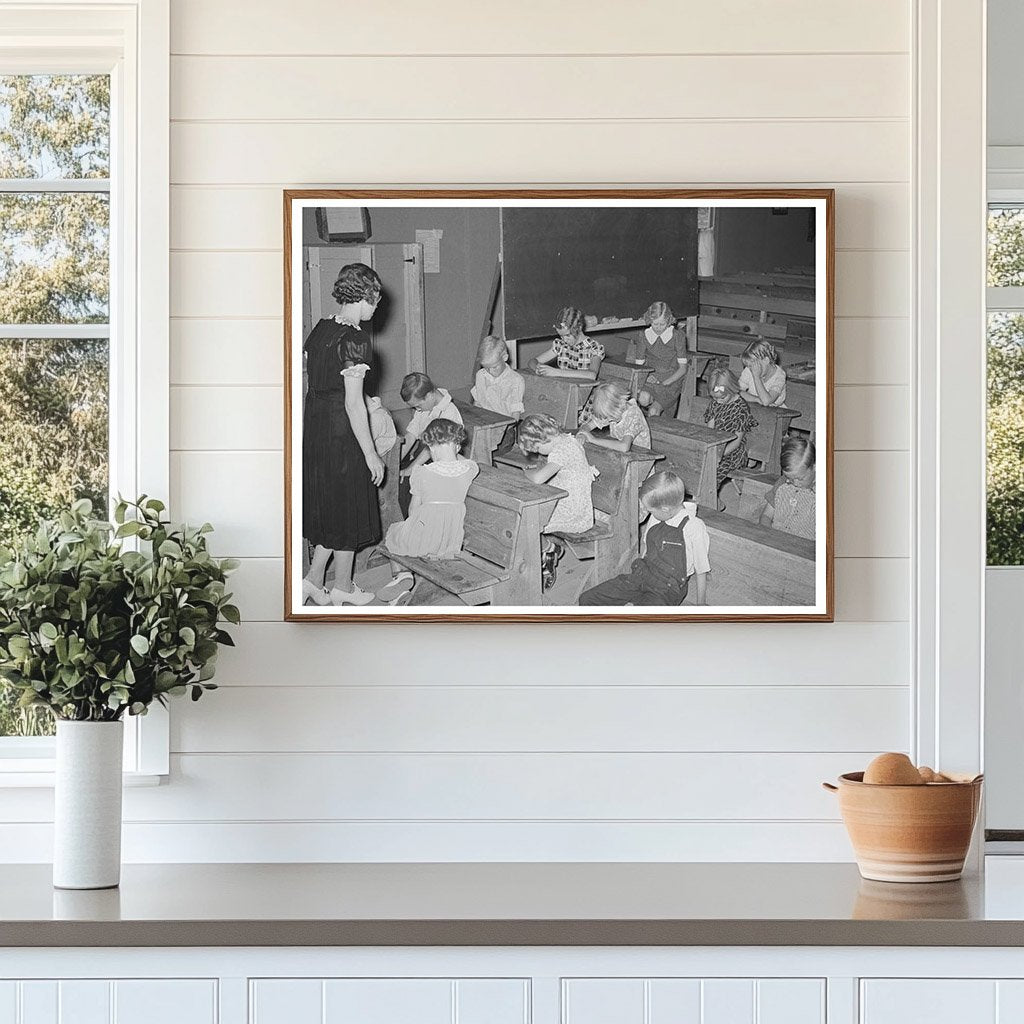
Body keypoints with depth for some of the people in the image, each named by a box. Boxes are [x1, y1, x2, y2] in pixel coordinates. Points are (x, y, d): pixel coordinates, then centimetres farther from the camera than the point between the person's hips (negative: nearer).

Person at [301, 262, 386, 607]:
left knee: (328, 504, 19)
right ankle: (342, 588, 19)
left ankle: (314, 578, 18)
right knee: (348, 508, 7)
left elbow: (311, 382, 11)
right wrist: (371, 454, -15)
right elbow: (353, 403, -21)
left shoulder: (320, 329, 5)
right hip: (342, 432, -8)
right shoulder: (355, 341, -20)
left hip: (313, 423, 8)